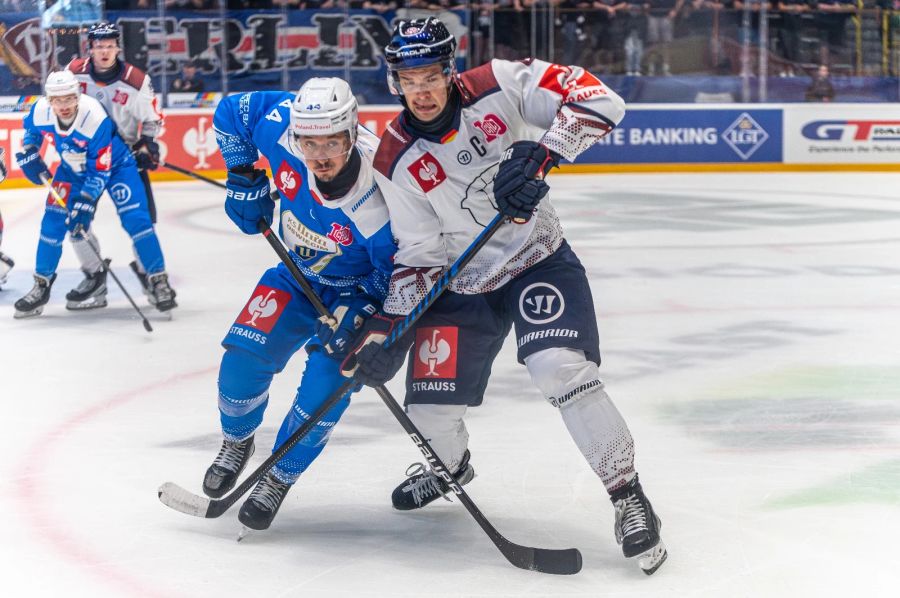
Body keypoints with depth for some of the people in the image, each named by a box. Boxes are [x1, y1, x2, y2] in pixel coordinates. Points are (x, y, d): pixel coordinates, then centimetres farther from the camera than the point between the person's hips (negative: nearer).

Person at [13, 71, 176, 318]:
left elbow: (100, 170, -31)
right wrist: (28, 154, -5)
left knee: (135, 218, -17)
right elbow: (30, 129, 6)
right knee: (53, 221, -2)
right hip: (72, 169, 5)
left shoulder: (96, 119, -37)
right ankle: (41, 285, 12)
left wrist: (86, 202, -35)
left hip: (113, 164, -4)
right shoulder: (41, 111, -23)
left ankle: (159, 281, -8)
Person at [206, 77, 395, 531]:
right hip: (298, 275, 4)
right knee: (243, 359, -9)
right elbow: (231, 113, -6)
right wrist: (243, 179, -7)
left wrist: (359, 319, -30)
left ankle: (278, 480, 4)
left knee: (327, 381, -20)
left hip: (356, 288, -4)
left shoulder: (379, 202, -38)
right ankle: (236, 443, 24)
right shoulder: (278, 124, -28)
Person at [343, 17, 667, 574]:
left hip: (540, 261, -3)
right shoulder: (397, 163, -10)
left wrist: (539, 153, -35)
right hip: (462, 285, 3)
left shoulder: (499, 86, -17)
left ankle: (629, 497, -13)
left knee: (562, 371, -26)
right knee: (430, 409, 3)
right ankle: (452, 466, 42)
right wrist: (387, 329, -16)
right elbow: (419, 257, -6)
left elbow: (599, 100, -23)